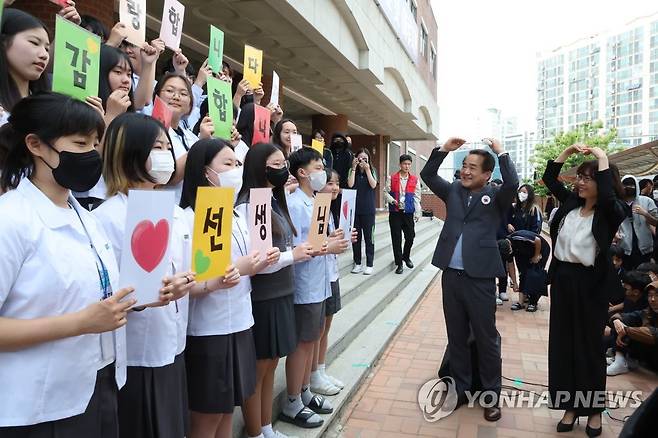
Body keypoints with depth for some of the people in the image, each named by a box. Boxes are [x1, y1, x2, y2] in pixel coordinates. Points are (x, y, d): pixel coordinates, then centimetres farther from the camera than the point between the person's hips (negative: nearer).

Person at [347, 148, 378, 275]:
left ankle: (369, 264, 9)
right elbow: (350, 185, -12)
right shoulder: (352, 171, 4)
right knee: (356, 237, 7)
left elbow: (373, 185, -12)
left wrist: (367, 169, -15)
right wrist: (354, 168, -12)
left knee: (369, 237, 1)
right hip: (354, 208, 1)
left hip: (368, 209, -1)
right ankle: (357, 263, 19)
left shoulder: (372, 171, 3)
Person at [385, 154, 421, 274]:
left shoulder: (415, 179, 3)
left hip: (408, 212, 1)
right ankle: (399, 263, 13)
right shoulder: (391, 178, 1)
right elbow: (386, 192, 4)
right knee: (396, 238, 2)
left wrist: (418, 213, 0)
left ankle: (406, 257, 32)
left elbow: (417, 197, 4)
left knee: (410, 236, 4)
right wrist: (392, 200, -15)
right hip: (395, 212, -1)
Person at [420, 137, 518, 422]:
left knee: (486, 339, 8)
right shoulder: (453, 191, 10)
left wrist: (500, 153, -12)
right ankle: (460, 389, 31)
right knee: (456, 337, 15)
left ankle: (491, 396, 24)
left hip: (480, 279, -4)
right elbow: (427, 175, 6)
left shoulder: (495, 197, -1)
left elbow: (512, 184, -20)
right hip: (451, 276, 4)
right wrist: (444, 149, -2)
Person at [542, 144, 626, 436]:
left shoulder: (610, 213, -10)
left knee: (589, 346, 8)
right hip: (562, 279, 5)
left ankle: (594, 409, 28)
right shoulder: (570, 202, 4)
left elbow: (608, 195, -32)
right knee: (562, 344, 10)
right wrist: (569, 151, 2)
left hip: (589, 284, -5)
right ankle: (570, 405, 25)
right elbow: (549, 178, 11)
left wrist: (602, 158, -21)